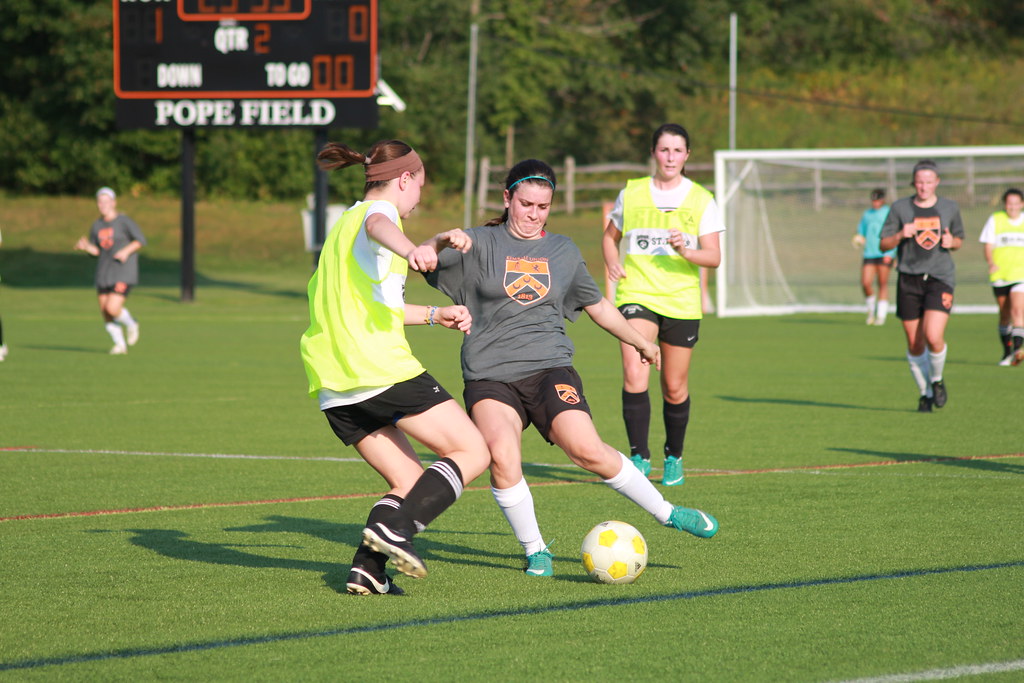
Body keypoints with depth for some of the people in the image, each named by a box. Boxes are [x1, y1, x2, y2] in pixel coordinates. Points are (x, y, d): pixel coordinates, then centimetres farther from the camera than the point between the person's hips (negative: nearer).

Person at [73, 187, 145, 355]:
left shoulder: (124, 221, -6)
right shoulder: (97, 225, 10)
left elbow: (141, 240, -3)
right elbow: (95, 251, 13)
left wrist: (126, 251, -17)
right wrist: (85, 246, -8)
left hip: (123, 274, -6)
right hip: (103, 275, 6)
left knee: (112, 308, -19)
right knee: (105, 314, 2)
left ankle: (130, 324, 12)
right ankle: (120, 344, 19)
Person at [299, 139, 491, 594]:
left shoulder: (345, 224, 27)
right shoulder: (377, 212, 0)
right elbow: (379, 227, -29)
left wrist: (433, 315, 42)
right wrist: (412, 249, -50)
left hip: (334, 386, 9)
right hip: (383, 370, -9)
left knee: (412, 486, 13)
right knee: (473, 453, -3)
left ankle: (367, 569, -8)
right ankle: (393, 527, -21)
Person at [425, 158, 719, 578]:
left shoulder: (564, 252, 16)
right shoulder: (480, 244, 6)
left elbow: (596, 305, 31)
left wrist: (640, 342, 39)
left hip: (550, 369, 1)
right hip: (489, 376, -1)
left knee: (587, 450, -19)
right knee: (502, 457, -27)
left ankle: (668, 513, -1)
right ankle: (535, 551, -7)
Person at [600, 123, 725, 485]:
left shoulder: (702, 200, 3)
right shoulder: (631, 194, 7)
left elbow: (714, 257, -1)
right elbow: (610, 236, 22)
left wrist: (686, 251, -21)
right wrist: (612, 263, 1)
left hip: (681, 302, 0)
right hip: (636, 295, 0)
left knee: (675, 388, 7)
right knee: (634, 375, -20)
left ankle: (674, 456, 27)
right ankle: (639, 456, -15)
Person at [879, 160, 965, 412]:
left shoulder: (950, 208, 5)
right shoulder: (899, 208, 1)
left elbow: (959, 240, 19)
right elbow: (883, 245, 3)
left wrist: (951, 242, -5)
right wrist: (900, 235, -17)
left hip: (940, 278, -1)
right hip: (909, 280, 1)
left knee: (933, 337, -18)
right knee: (915, 345, 3)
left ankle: (937, 380, 10)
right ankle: (925, 393, 23)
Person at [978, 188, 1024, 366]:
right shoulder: (995, 220, 4)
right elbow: (988, 247, -1)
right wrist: (991, 262, -19)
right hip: (999, 276, 1)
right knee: (1005, 314, 9)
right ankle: (1007, 352, 22)